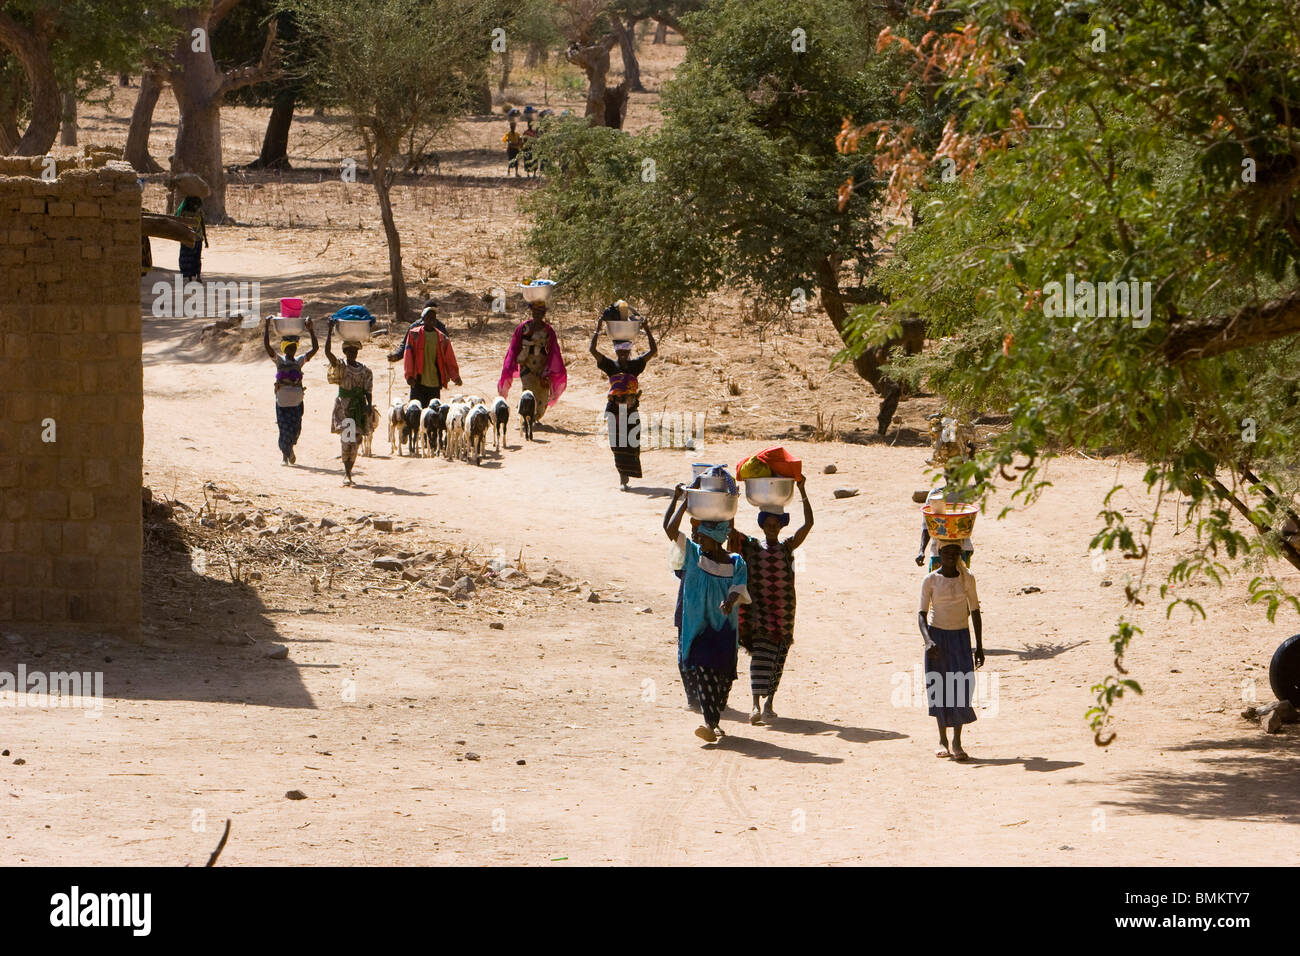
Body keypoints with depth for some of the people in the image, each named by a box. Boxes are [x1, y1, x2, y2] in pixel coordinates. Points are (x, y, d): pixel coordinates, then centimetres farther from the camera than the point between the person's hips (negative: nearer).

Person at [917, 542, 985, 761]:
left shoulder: (967, 578, 1)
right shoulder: (930, 580, -4)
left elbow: (975, 611, 7)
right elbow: (921, 613, -6)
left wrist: (979, 646, 5)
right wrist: (928, 640, -22)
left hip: (961, 636, 1)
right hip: (937, 635, -1)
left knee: (962, 684, -9)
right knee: (939, 687, 1)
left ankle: (957, 741, -5)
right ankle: (942, 740, 14)